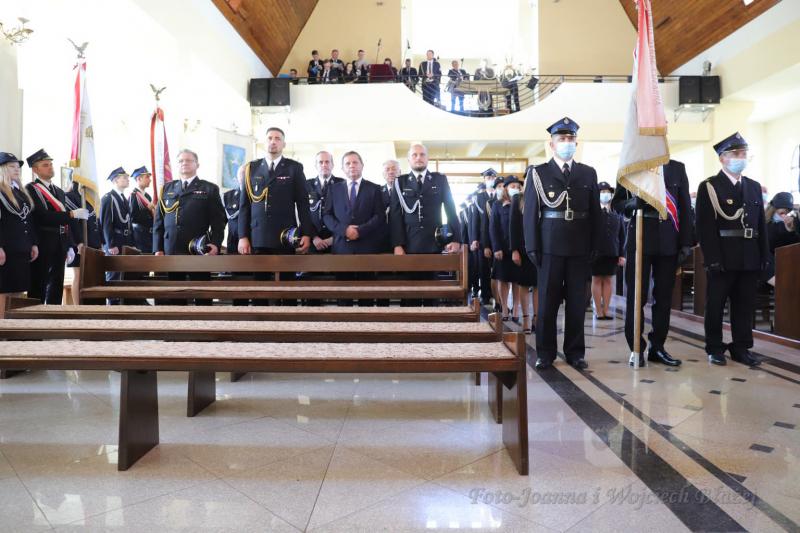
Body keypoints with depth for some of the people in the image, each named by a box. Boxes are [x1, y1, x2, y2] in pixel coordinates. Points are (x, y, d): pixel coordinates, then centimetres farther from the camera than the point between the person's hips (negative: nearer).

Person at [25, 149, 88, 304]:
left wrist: (70, 246, 10)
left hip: (60, 246, 7)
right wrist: (72, 213, -22)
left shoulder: (59, 191, 17)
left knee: (57, 286, 10)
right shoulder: (30, 189, -6)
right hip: (41, 246, -7)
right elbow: (42, 217, -19)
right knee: (38, 287, -1)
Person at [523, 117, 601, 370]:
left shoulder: (588, 173, 11)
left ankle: (575, 352, 18)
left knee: (577, 302, 7)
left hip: (580, 248, 2)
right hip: (550, 247, -2)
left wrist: (594, 247, 4)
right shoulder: (538, 173, 3)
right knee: (547, 302, 3)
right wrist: (532, 248, -6)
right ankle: (545, 353, 14)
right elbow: (530, 213, 0)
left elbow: (595, 214, 10)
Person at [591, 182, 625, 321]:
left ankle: (606, 309, 15)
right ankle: (598, 310, 10)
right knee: (597, 279, 4)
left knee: (608, 279, 8)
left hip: (613, 252, 3)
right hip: (596, 252, -3)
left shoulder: (616, 213, 7)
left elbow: (622, 235, 8)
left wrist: (622, 254, 4)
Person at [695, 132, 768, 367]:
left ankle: (741, 348, 20)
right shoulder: (709, 187, -3)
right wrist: (712, 258, -16)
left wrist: (764, 255, 7)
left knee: (745, 305, 9)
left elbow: (761, 224, 13)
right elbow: (704, 226, -10)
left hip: (749, 259, 5)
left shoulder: (754, 187, 14)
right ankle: (715, 348, 14)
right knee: (715, 306, 3)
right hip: (722, 258, -5)